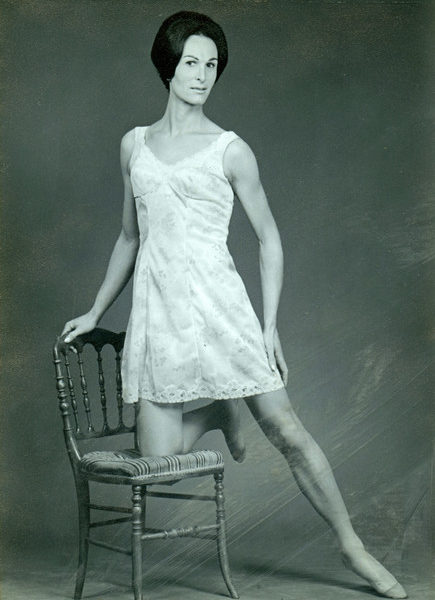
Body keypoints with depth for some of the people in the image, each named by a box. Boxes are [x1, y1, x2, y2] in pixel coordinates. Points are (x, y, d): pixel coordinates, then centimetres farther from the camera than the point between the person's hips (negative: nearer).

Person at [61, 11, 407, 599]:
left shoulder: (230, 150, 2)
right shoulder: (134, 144, 13)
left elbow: (269, 238, 5)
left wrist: (270, 324, -3)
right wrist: (95, 312, 22)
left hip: (219, 304, -3)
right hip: (156, 310, 3)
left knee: (286, 428, -5)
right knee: (158, 459, -1)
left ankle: (352, 546, 13)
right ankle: (217, 415, 31)